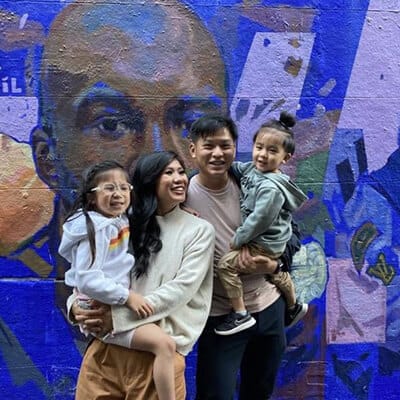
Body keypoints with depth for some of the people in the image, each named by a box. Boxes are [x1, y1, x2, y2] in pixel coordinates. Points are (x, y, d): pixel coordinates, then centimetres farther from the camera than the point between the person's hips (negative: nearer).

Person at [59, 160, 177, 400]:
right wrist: (127, 297, -24)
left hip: (119, 305, 10)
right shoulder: (97, 229, -18)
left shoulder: (122, 221, 8)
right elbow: (87, 279, -25)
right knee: (164, 344, -21)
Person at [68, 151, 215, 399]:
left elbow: (182, 289, -10)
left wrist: (118, 316, -15)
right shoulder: (128, 224, 12)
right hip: (106, 345, 3)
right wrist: (77, 303, -8)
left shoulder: (200, 230, 1)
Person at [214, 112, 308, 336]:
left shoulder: (270, 188, -31)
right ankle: (294, 307, 55)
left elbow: (258, 220, -29)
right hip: (272, 242, 10)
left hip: (264, 246, -10)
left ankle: (241, 315, -5)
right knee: (276, 273, 30)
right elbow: (237, 169, 14)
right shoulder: (253, 169, -5)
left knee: (226, 265, -14)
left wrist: (237, 240, -17)